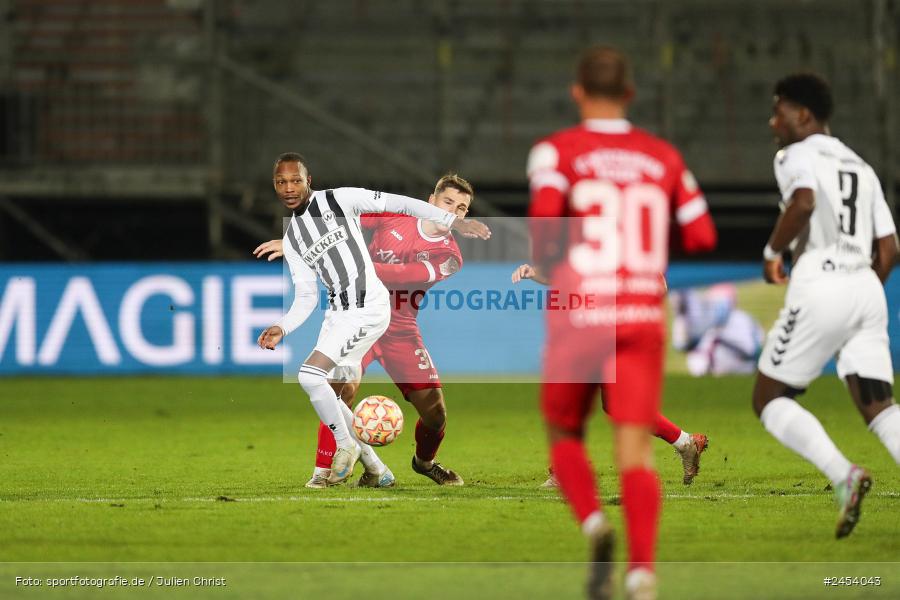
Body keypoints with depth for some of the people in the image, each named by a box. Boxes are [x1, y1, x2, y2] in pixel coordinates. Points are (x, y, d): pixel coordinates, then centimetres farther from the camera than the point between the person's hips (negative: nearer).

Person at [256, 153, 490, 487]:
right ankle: (374, 468, 22)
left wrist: (453, 221, -13)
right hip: (337, 313, 8)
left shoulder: (338, 200, -6)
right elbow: (305, 297, 13)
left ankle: (346, 446, 0)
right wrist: (282, 329, -5)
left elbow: (399, 204, -7)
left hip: (368, 309, -8)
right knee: (324, 396, 8)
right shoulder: (292, 239, 12)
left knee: (310, 375, -20)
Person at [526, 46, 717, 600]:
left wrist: (543, 258, 1)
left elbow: (545, 210, -19)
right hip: (644, 319, 2)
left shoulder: (557, 150, 0)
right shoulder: (664, 157, 10)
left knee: (564, 435, 17)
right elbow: (702, 236, 9)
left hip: (578, 320, -2)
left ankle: (594, 524, -11)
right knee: (636, 449, -4)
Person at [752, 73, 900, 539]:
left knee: (769, 399, 4)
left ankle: (842, 475, -17)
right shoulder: (861, 168, 24)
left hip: (819, 287, -6)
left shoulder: (796, 156, 2)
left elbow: (803, 203, -20)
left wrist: (772, 251, -6)